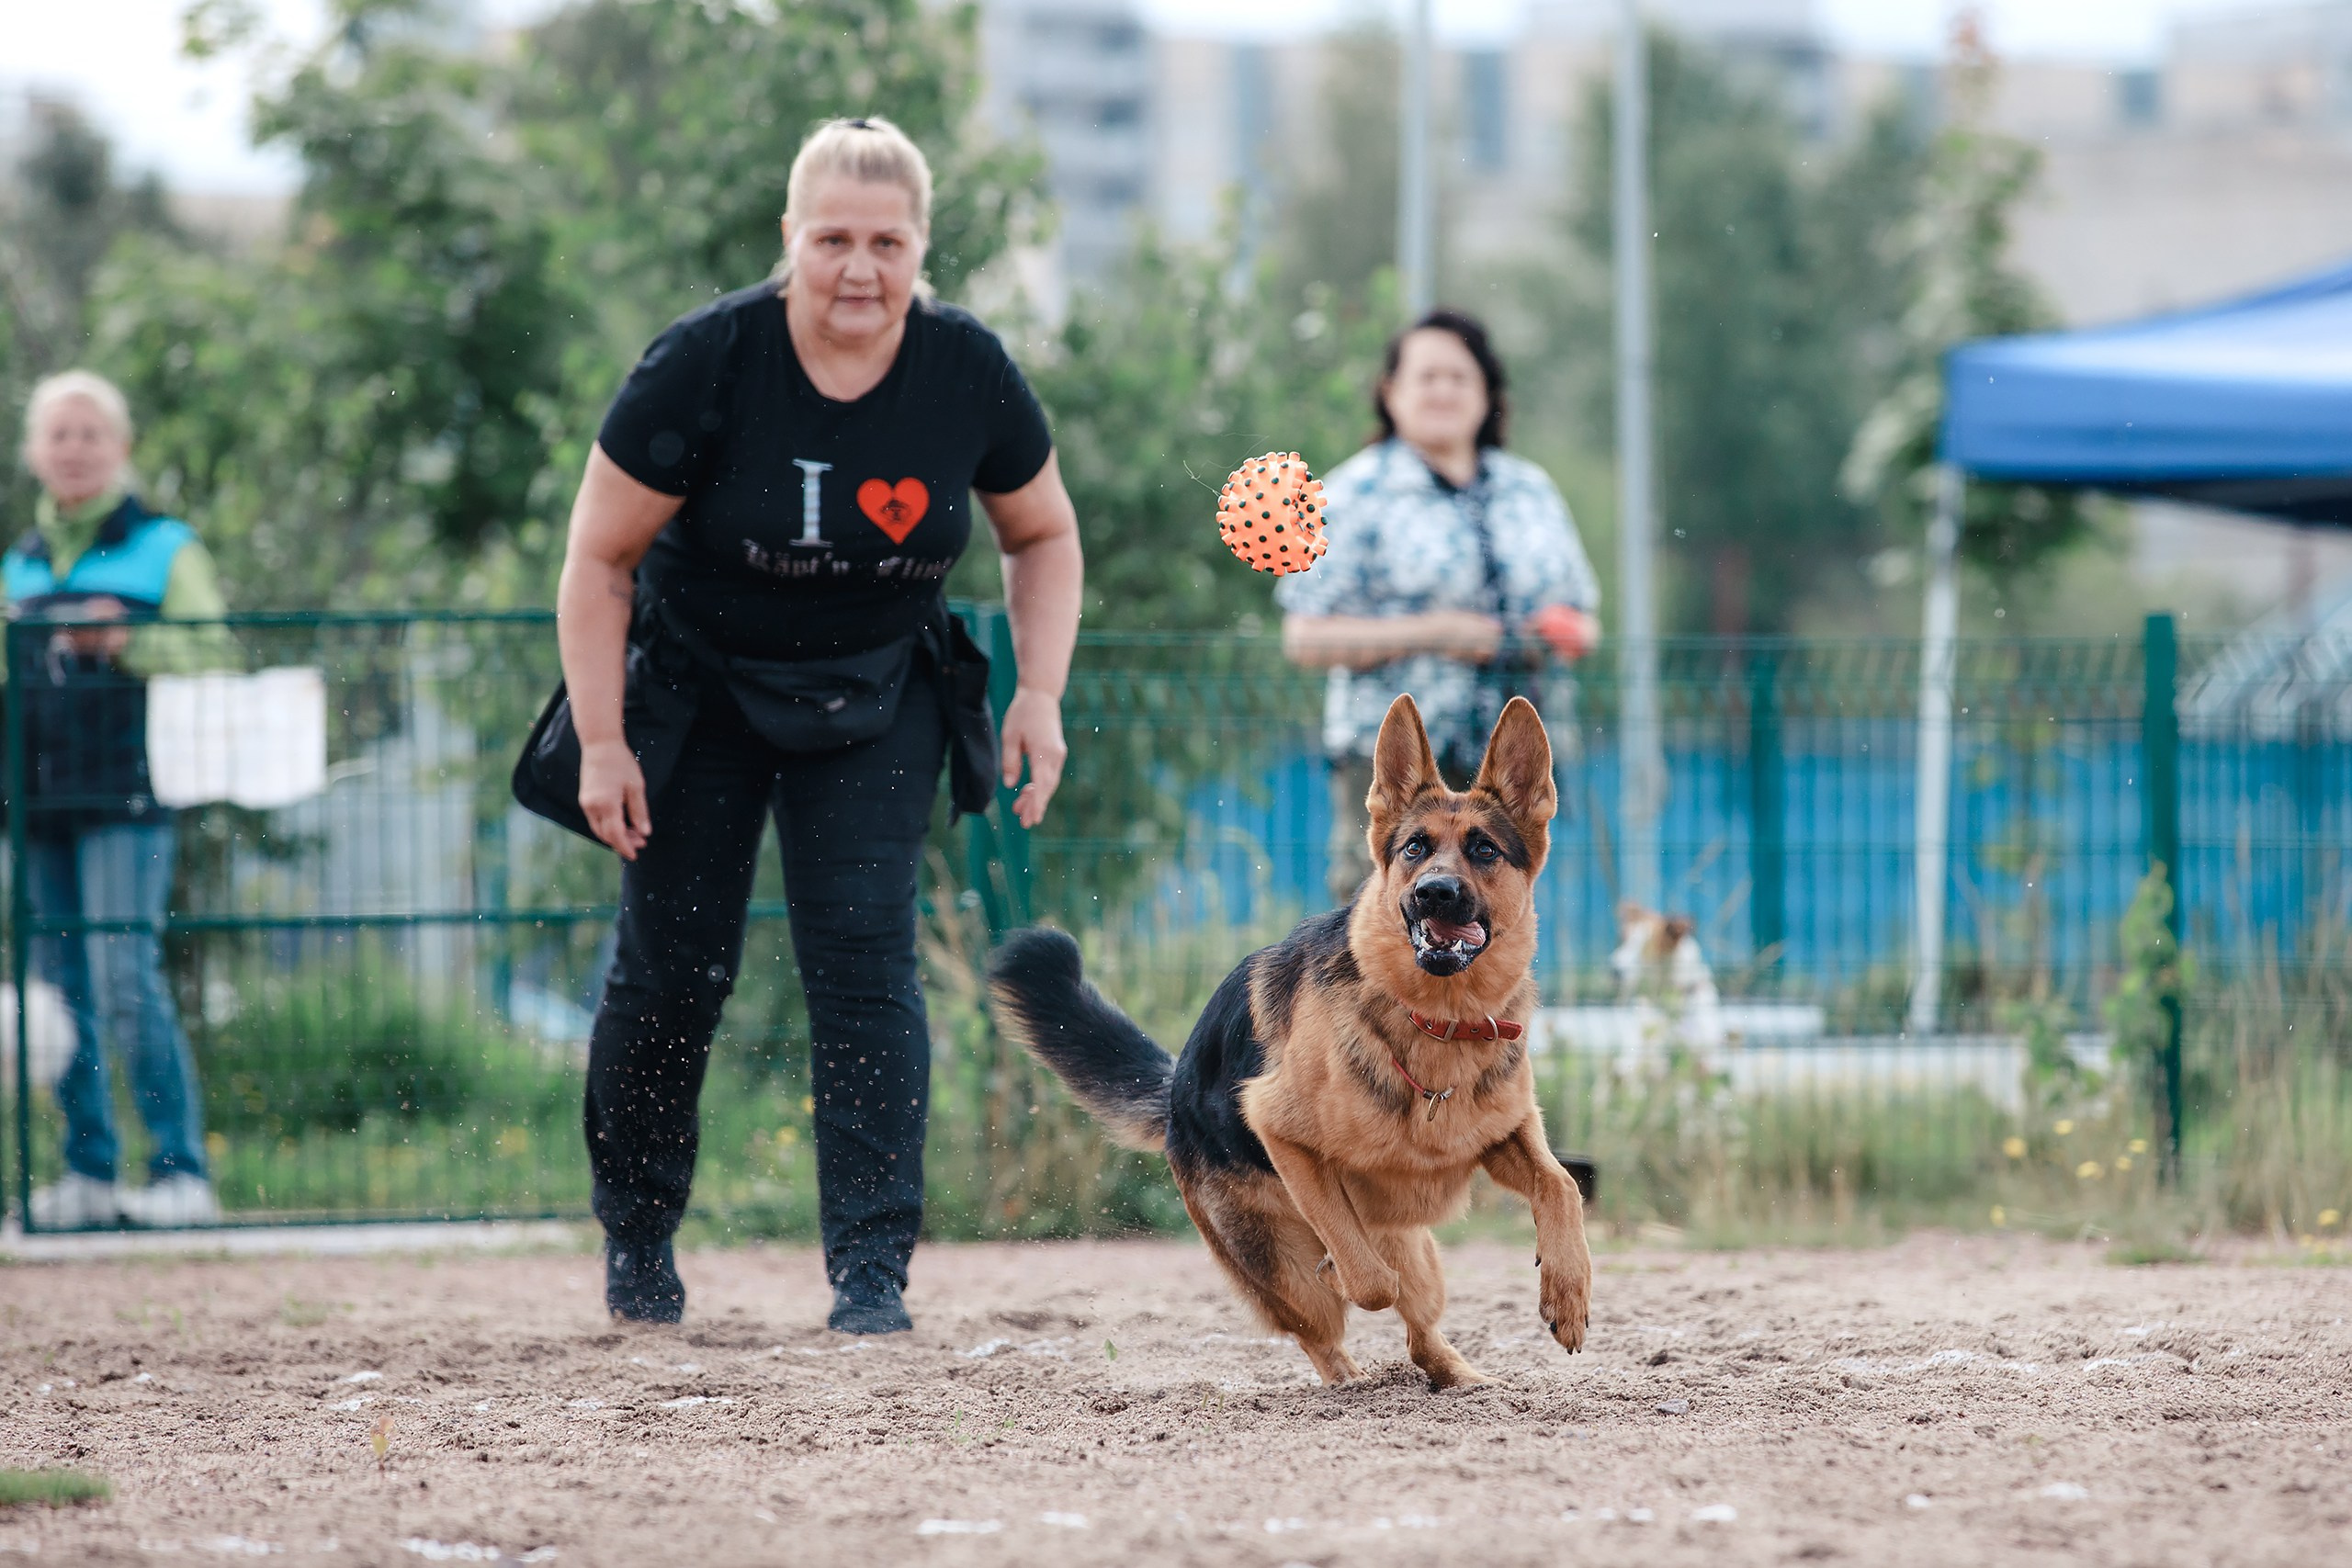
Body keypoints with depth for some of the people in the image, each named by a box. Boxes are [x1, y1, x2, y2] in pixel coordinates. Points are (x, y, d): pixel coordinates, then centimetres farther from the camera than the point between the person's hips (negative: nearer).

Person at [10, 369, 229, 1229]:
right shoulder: (19, 564, 17)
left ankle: (181, 1169, -11)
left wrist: (129, 643, -17)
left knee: (125, 981, -14)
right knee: (63, 989, 5)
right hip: (37, 802, 5)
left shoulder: (164, 548, 4)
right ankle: (88, 1172, 11)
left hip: (125, 799, -5)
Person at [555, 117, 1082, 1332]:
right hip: (697, 682, -1)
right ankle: (635, 1231, 26)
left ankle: (871, 1268, -9)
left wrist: (1040, 693, -9)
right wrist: (602, 746, -16)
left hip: (874, 697, 1)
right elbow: (599, 558, -14)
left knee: (864, 956, -11)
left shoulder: (969, 375, -15)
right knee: (674, 965, 2)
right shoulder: (702, 365, -23)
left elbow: (1043, 536, 4)